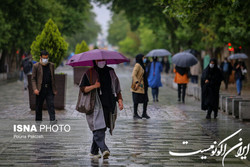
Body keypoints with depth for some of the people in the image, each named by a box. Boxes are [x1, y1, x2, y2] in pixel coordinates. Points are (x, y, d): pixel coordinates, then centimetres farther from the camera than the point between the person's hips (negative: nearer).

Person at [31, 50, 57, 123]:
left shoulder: (51, 65, 11)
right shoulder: (36, 66, 0)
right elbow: (33, 79, -1)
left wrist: (54, 89, 15)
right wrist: (35, 89, -14)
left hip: (49, 89, 2)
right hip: (40, 90, -2)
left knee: (51, 104, -8)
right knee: (39, 107, 6)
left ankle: (52, 119, -13)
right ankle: (38, 121, 17)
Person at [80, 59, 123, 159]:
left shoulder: (110, 72, 14)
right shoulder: (89, 73, 3)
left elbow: (117, 88, 18)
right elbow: (82, 88, 0)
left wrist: (120, 100, 5)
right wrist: (94, 86, -16)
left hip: (108, 105, 4)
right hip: (95, 106, -4)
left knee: (102, 128, 6)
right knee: (98, 128, -17)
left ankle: (94, 151, 17)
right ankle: (104, 149, -25)